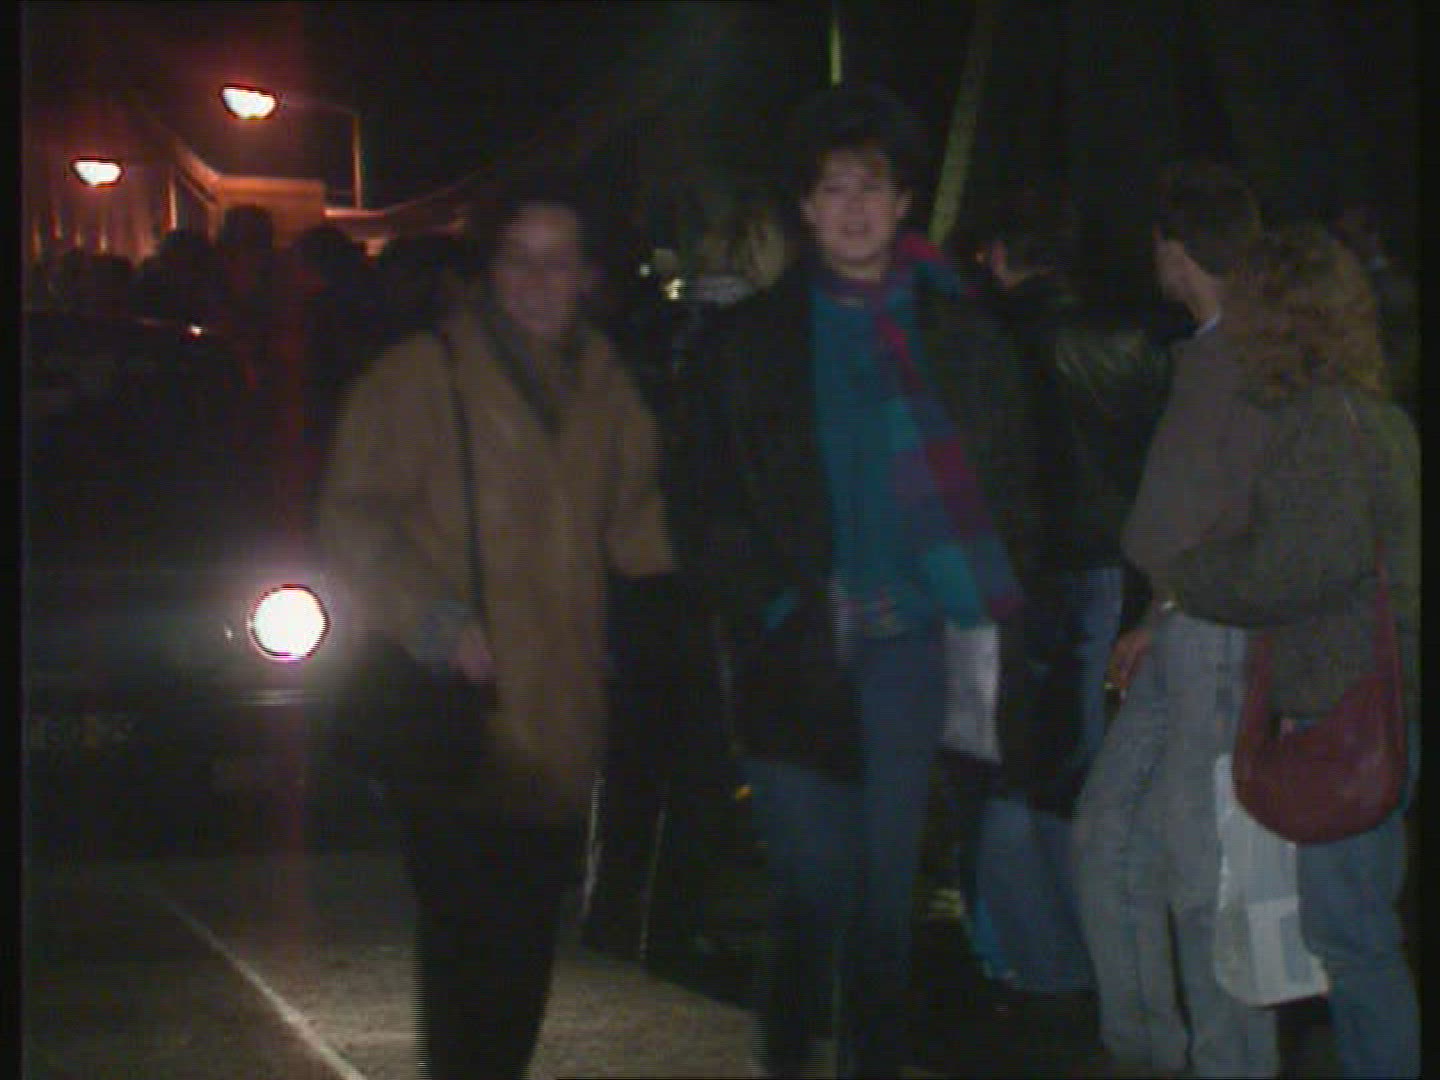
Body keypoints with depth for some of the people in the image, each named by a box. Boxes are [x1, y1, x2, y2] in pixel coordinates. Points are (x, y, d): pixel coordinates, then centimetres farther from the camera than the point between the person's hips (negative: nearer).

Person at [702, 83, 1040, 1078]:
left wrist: (987, 599, -1)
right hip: (800, 647, -1)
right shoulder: (759, 339, 6)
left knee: (888, 875, 6)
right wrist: (770, 609, -4)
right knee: (811, 877, -2)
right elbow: (723, 499, 5)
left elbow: (1008, 477, 10)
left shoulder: (960, 332, 8)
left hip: (912, 637, 1)